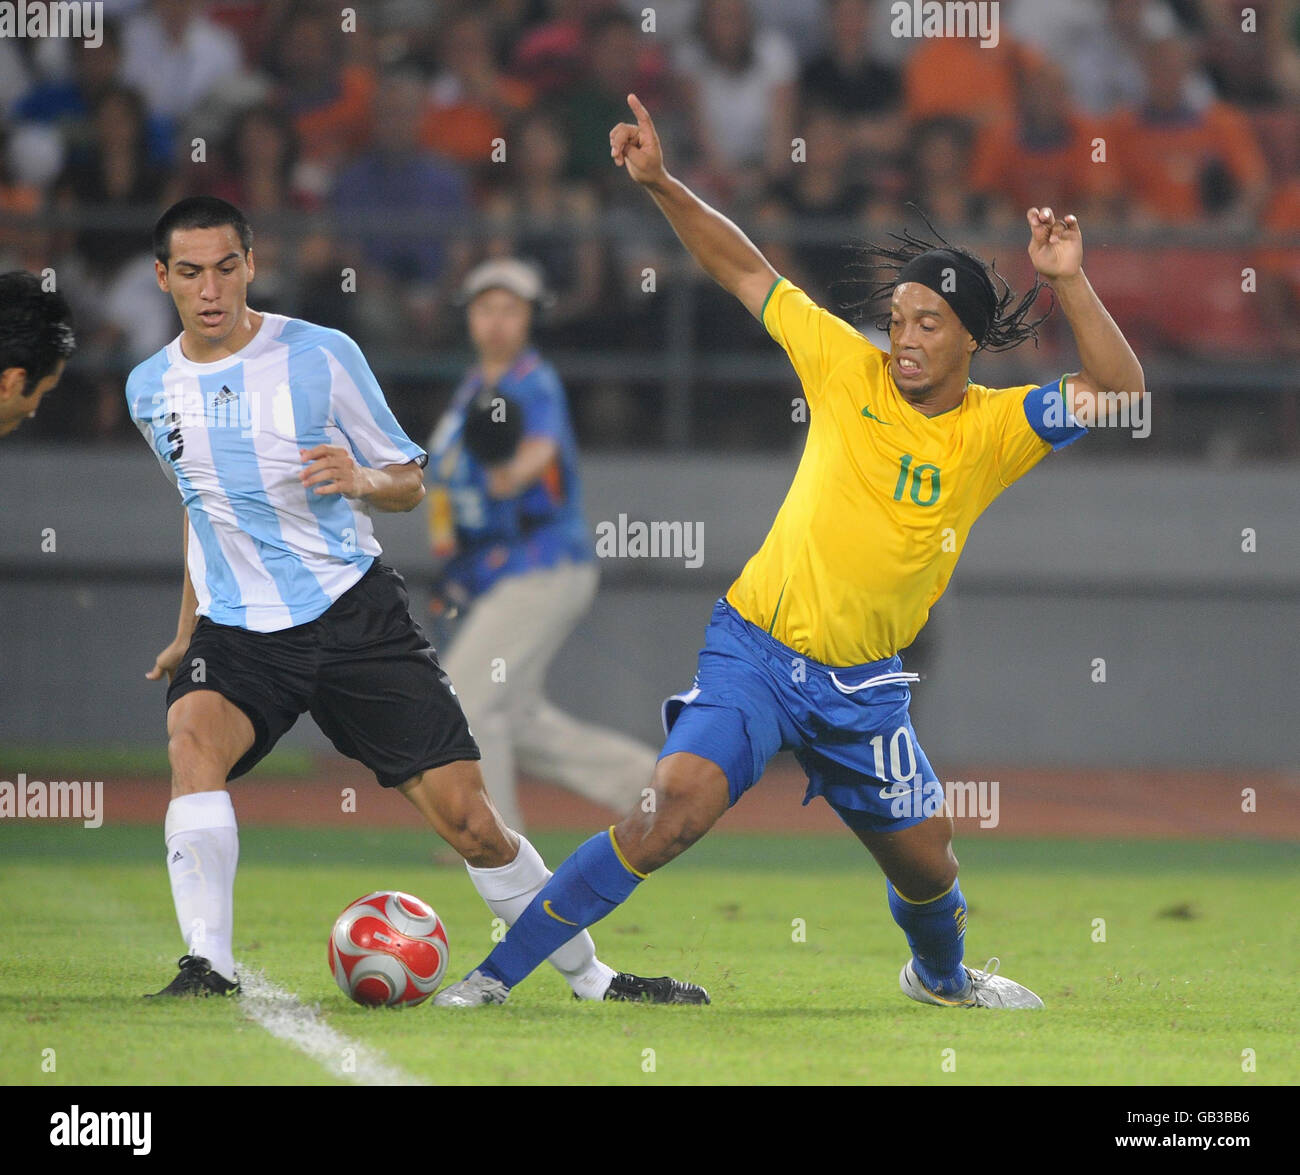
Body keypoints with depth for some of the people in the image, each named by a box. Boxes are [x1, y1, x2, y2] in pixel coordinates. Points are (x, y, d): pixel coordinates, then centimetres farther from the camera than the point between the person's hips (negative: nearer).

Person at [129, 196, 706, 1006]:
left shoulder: (320, 356, -6)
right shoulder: (150, 390, 5)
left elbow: (410, 482, 2)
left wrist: (363, 480, -21)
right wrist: (187, 633, 28)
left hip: (353, 612, -2)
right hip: (236, 632, 2)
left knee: (464, 816, -5)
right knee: (193, 741, -31)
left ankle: (591, 978, 11)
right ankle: (208, 966, -32)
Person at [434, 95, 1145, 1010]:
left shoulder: (996, 429, -4)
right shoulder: (851, 370, -4)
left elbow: (1120, 392, -16)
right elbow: (746, 271, 0)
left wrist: (1069, 282, -27)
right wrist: (661, 184, -8)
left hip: (865, 686, 3)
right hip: (758, 650, -3)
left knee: (927, 862, 12)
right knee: (677, 811, -23)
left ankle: (943, 975, 50)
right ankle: (499, 974, -19)